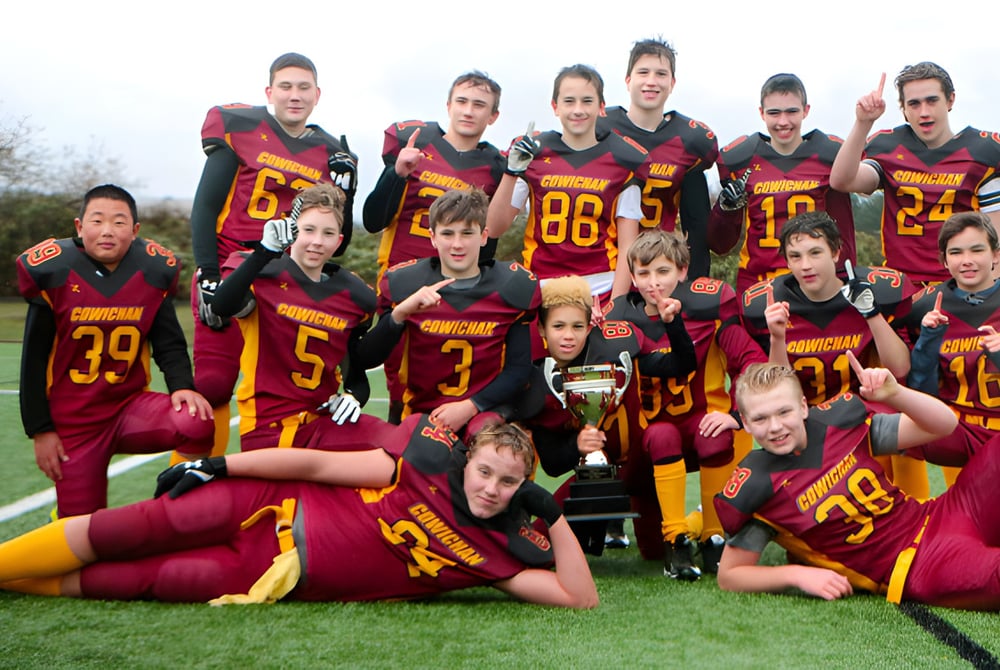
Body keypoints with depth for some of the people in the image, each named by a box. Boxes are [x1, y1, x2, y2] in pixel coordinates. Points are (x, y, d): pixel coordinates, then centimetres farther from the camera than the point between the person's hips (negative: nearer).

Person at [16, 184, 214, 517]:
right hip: (71, 423, -1)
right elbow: (34, 360, -3)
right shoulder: (53, 273, -9)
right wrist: (40, 430, -3)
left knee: (196, 423, -28)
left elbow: (170, 344, 4)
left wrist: (182, 386, -17)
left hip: (130, 406, 1)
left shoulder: (153, 273, -4)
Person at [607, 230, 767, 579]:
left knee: (716, 439, -33)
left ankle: (714, 539, -13)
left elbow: (751, 360, -10)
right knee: (662, 435, -33)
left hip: (705, 420, -1)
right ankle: (675, 540, -23)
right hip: (653, 429, 1)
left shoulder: (707, 303, -9)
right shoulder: (621, 318, -2)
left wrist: (738, 414, -21)